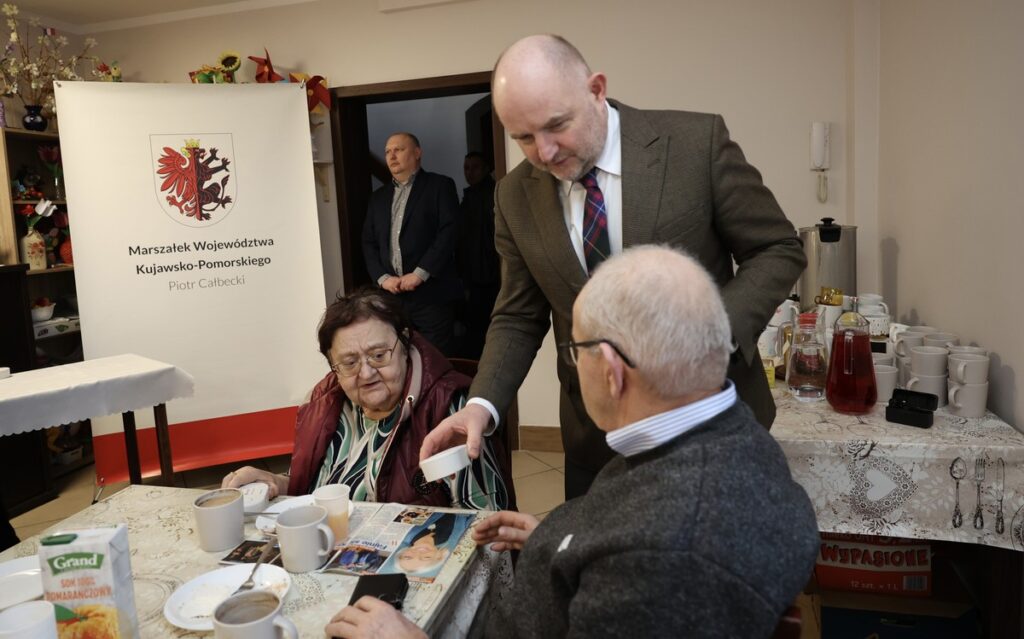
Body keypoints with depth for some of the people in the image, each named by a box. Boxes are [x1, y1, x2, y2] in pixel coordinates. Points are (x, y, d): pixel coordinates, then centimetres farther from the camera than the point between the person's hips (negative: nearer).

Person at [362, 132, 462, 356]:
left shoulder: (440, 186, 4)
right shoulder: (378, 197, 20)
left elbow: (448, 233, -7)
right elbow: (369, 243, 15)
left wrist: (419, 274, -13)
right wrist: (382, 278, -2)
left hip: (431, 294, -4)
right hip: (391, 295, 4)